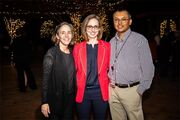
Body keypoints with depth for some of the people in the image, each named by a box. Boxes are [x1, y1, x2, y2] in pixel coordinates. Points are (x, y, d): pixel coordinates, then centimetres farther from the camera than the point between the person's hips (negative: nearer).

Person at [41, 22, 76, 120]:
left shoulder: (72, 52, 3)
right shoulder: (51, 53, -14)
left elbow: (73, 75, 8)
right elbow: (45, 78, -14)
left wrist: (74, 95, 7)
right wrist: (44, 102, -16)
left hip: (70, 98, 5)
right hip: (55, 99, -5)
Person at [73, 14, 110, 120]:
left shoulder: (107, 46, 0)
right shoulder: (78, 47, 1)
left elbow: (110, 68, 7)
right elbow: (74, 69, 7)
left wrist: (110, 83, -2)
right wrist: (75, 86, 1)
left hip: (101, 92, 0)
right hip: (82, 92, 1)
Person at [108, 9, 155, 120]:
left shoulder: (140, 40, -9)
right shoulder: (112, 42, 8)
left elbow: (148, 67, -9)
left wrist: (140, 90, -10)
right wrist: (109, 80, 7)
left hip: (131, 90, -4)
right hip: (112, 89, 5)